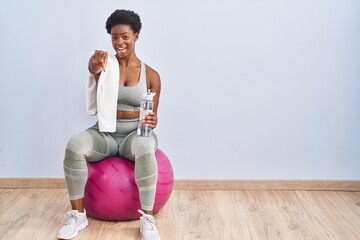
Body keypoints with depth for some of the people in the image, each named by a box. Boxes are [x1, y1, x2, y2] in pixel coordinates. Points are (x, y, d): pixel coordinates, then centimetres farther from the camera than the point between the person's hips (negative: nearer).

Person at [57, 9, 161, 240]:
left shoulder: (151, 75, 1)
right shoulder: (106, 64, 0)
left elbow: (152, 116, 6)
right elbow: (93, 67, -28)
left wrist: (152, 122, -20)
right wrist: (96, 68, -54)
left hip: (135, 134, -1)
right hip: (105, 133, 1)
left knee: (146, 149, -38)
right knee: (74, 145, -31)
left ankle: (148, 219, -27)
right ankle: (78, 214, -16)